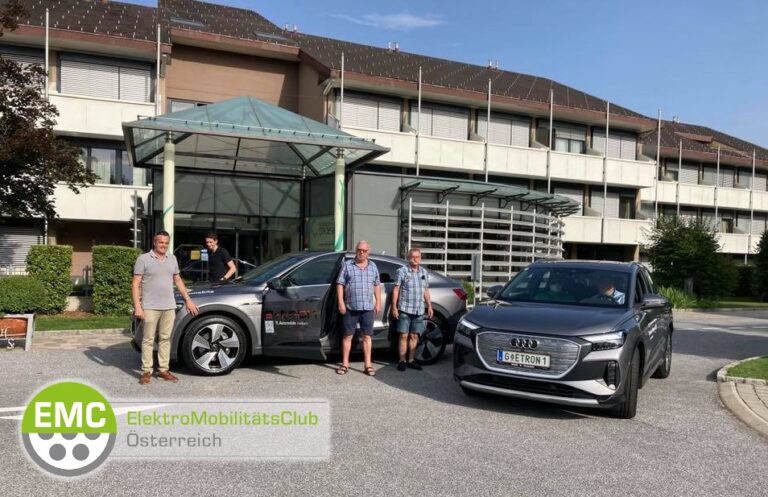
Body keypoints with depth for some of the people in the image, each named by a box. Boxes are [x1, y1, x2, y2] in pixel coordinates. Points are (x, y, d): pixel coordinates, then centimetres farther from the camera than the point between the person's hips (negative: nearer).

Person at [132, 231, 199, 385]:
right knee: (148, 340, 0)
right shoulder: (143, 259, -4)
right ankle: (146, 372, 6)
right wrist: (137, 306, -13)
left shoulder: (172, 259, 12)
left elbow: (178, 280, 19)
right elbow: (135, 284, -5)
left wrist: (188, 300, 14)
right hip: (150, 307, -5)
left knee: (165, 339, 8)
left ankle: (163, 370, 16)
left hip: (169, 307, 5)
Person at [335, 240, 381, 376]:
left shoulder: (373, 266, 12)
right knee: (348, 336, 4)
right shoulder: (347, 265, 3)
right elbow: (340, 284, 0)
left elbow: (377, 285, 16)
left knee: (367, 336, 5)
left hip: (368, 308, 2)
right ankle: (345, 364, 12)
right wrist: (341, 302, -8)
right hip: (350, 308, -2)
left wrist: (378, 302, 9)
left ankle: (368, 365, 10)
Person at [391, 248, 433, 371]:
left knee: (414, 336, 8)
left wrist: (429, 306, 13)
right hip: (404, 310, -4)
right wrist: (394, 307, -7)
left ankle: (411, 360, 17)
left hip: (419, 310, 4)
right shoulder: (402, 271, -2)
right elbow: (396, 290, -3)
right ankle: (402, 361, 5)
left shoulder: (424, 272, 13)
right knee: (403, 335, -1)